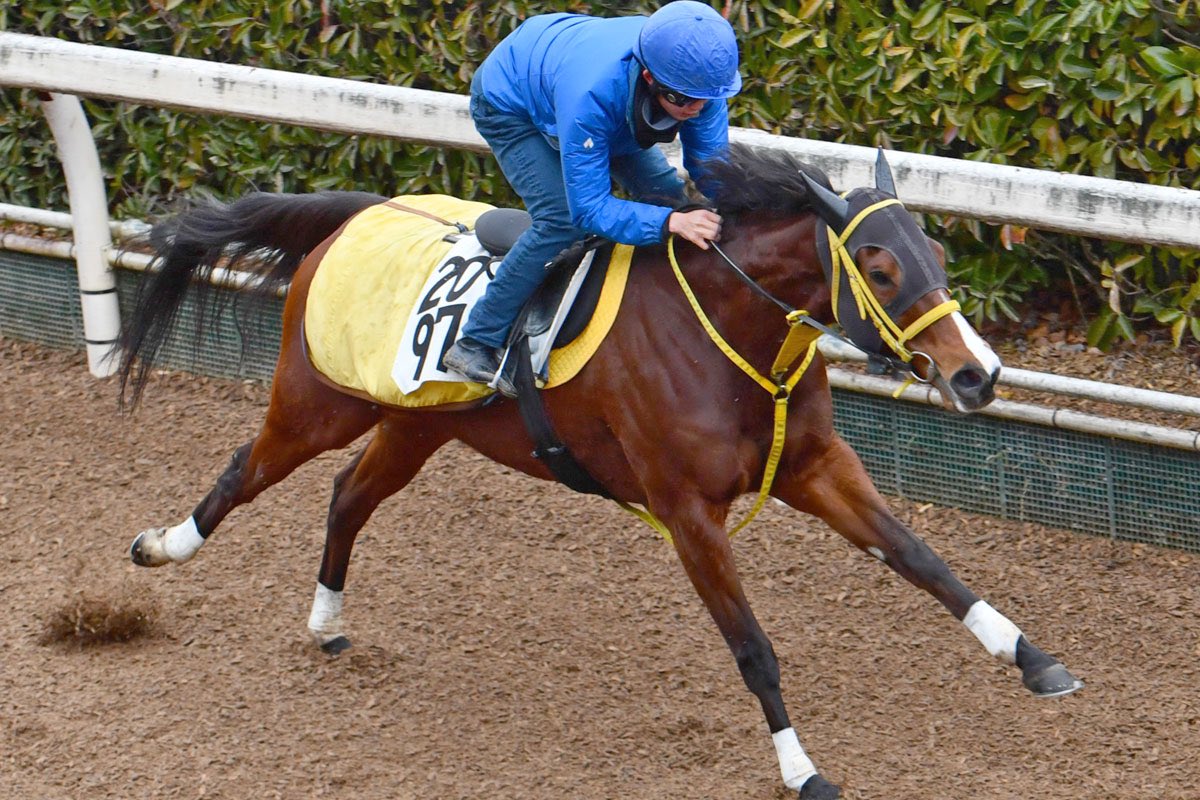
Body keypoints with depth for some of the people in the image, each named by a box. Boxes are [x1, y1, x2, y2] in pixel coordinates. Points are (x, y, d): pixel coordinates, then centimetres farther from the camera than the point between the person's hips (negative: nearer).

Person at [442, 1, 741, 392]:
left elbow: (712, 166, -21)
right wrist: (670, 223, -57)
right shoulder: (592, 95, -47)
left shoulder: (699, 80, -32)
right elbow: (589, 207, -43)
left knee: (665, 194, -5)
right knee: (562, 220, -23)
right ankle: (477, 343, -13)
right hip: (508, 103, -6)